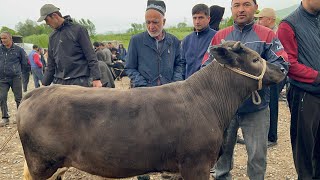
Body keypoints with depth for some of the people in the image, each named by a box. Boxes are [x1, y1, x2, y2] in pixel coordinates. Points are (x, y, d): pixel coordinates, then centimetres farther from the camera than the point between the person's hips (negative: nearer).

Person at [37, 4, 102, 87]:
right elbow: (51, 64, 20)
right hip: (59, 82, 5)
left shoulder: (78, 30, -4)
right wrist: (44, 84, 16)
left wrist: (96, 79, -14)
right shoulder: (52, 36, 14)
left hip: (79, 81, -5)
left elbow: (91, 57, -7)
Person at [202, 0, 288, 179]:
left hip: (256, 106, -2)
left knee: (257, 154, 7)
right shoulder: (220, 36, 6)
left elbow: (280, 65, -11)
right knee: (223, 149, 17)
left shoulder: (267, 35, -1)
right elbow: (206, 67, 3)